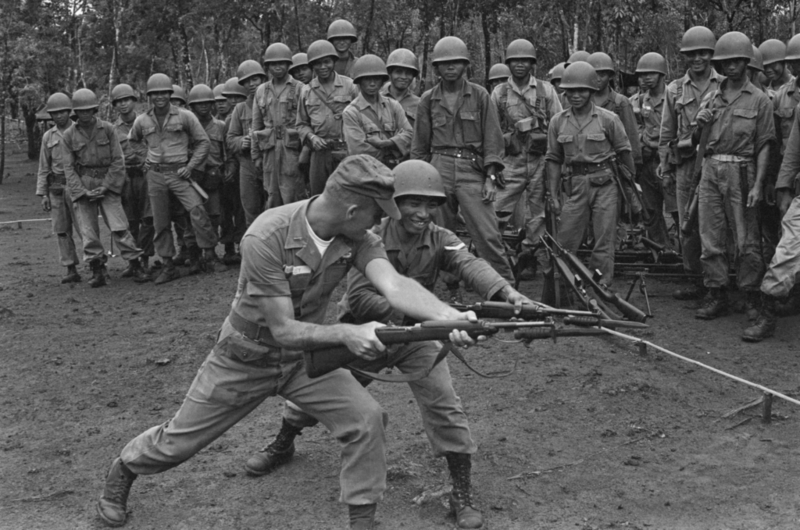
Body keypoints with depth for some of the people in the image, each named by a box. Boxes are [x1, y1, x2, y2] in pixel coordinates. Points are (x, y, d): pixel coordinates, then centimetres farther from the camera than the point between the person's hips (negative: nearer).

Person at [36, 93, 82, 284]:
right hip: (56, 188, 4)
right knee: (61, 230, 2)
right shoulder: (48, 137, 11)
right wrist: (43, 194, 6)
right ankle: (71, 269, 7)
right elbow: (44, 168, 13)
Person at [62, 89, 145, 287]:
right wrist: (83, 191, -10)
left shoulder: (107, 129, 0)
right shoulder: (69, 135, 3)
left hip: (107, 183, -2)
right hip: (82, 187, 2)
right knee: (88, 232, -2)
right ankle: (98, 272, 6)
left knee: (118, 227, -9)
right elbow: (69, 168, 2)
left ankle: (136, 265, -1)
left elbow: (118, 161, -2)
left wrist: (105, 187, -10)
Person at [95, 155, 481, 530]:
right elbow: (283, 330, -32)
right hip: (247, 357, -3)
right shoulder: (267, 237, -32)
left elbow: (394, 285, -35)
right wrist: (348, 333, -48)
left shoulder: (358, 239, -18)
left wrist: (450, 316, -52)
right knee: (179, 441, 11)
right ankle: (123, 470, 44)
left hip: (306, 354, 4)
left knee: (366, 419, -16)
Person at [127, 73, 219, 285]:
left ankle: (209, 254, -10)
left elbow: (203, 142, 2)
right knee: (160, 223, 5)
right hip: (155, 175, 3)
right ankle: (168, 266, 15)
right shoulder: (142, 121, 7)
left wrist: (190, 166, -7)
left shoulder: (184, 116, -2)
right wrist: (144, 161, 11)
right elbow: (130, 143, 24)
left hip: (179, 173, -3)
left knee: (197, 209, -22)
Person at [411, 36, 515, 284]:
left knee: (488, 235, -8)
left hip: (473, 170, -2)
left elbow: (493, 139, 3)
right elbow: (419, 146, 15)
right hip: (439, 170, 2)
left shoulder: (480, 96, 5)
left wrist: (491, 178, -5)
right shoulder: (428, 100, 10)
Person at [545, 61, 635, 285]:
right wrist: (554, 196, 5)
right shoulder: (558, 121, 5)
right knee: (564, 244, 1)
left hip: (604, 184, -2)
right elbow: (554, 160, 9)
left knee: (604, 244, 2)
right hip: (574, 185, 2)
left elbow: (624, 153, 4)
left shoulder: (608, 119, -3)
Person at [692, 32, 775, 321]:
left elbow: (764, 145, -3)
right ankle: (716, 295, 13)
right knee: (711, 237, 5)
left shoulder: (759, 100, 1)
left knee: (747, 240, 0)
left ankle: (751, 297, 11)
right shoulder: (711, 98, 13)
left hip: (741, 171, -4)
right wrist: (700, 123, -5)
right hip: (711, 169, 4)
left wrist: (757, 185, -11)